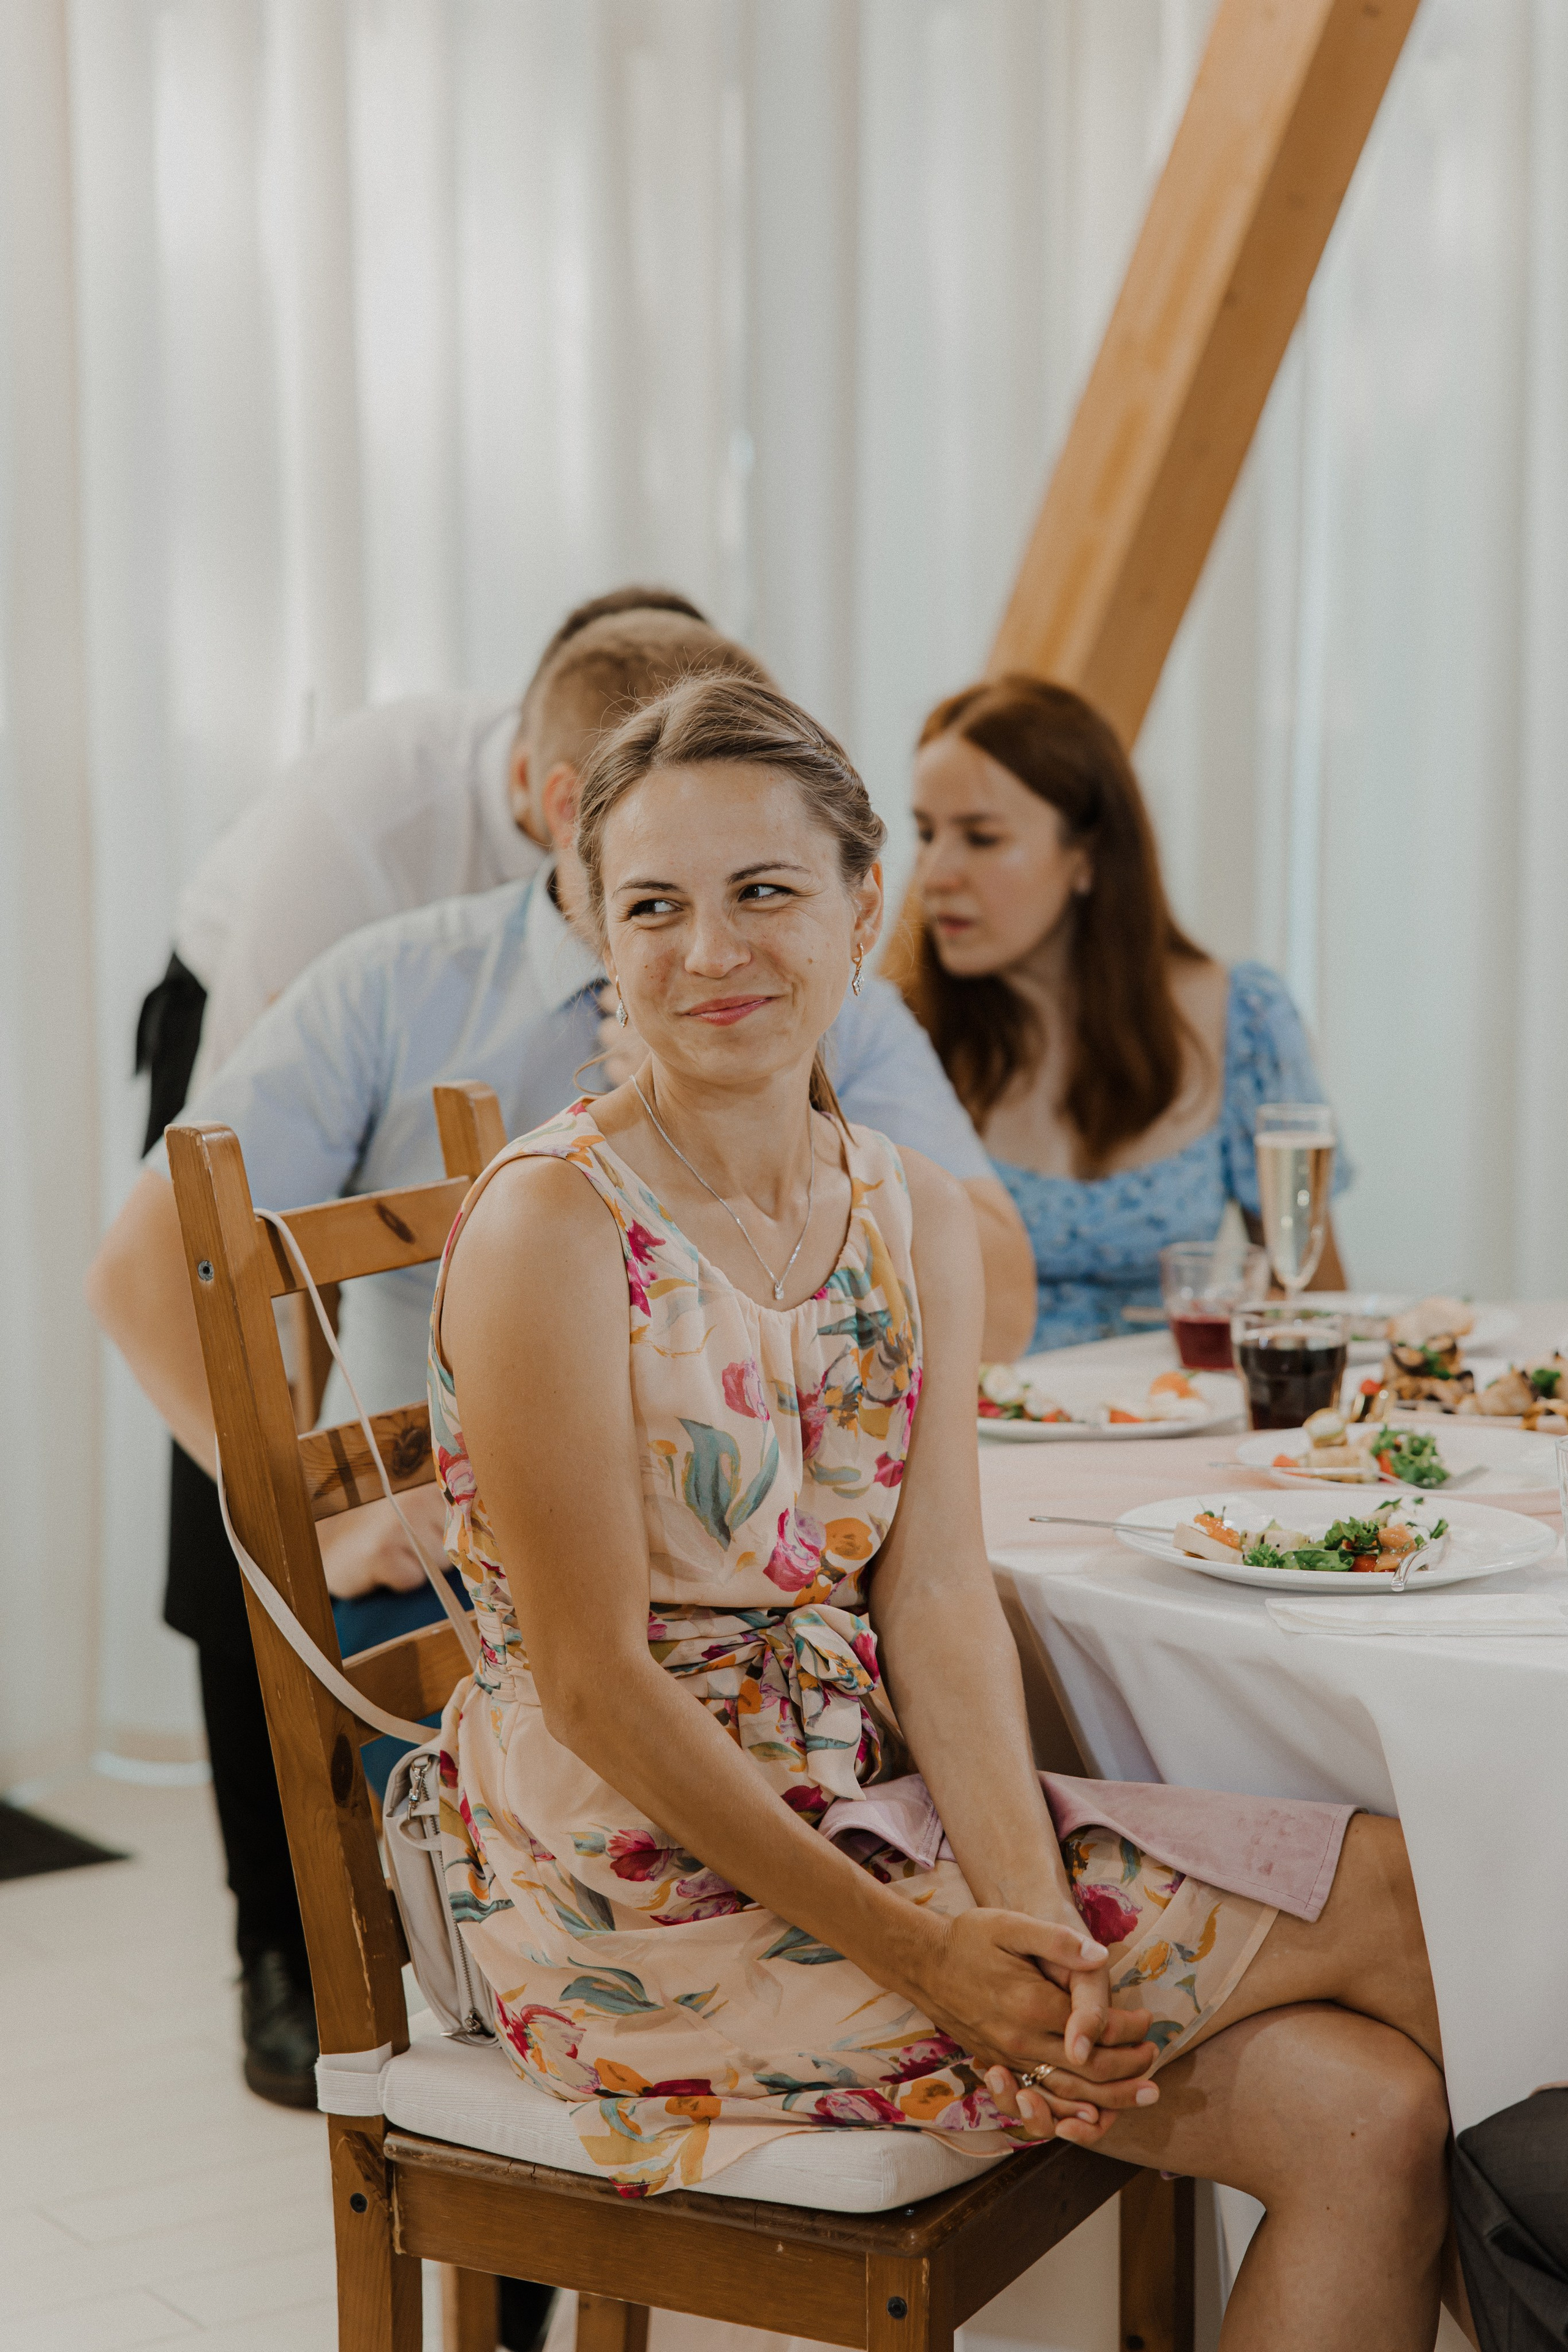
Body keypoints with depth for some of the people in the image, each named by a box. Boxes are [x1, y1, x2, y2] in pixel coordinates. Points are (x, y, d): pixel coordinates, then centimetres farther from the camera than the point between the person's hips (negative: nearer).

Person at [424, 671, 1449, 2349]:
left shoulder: (916, 1219, 5)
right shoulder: (551, 1228, -16)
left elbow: (938, 1598, -2)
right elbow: (597, 1688, -17)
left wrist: (1024, 1904, -18)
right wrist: (910, 1947, -19)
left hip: (865, 1810, 6)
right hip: (641, 1887, -6)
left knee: (1367, 2117, -9)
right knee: (1395, 1914, -10)